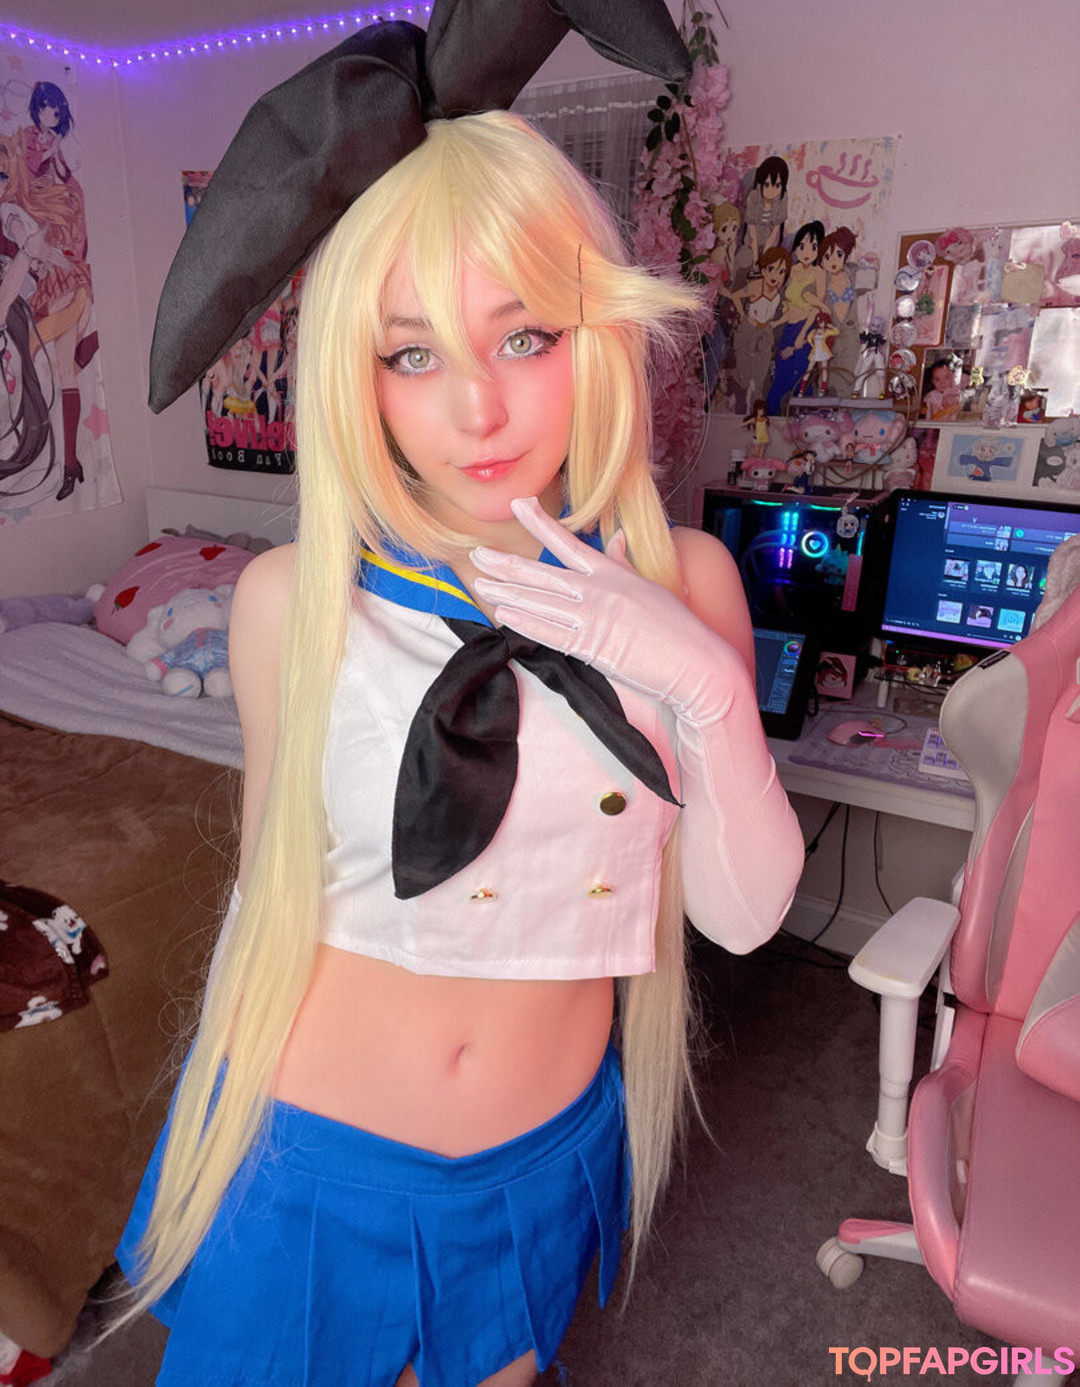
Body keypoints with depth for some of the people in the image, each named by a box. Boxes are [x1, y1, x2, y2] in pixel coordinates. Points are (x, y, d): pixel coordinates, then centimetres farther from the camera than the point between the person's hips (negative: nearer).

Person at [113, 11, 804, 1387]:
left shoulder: (681, 581, -12)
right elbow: (273, 878, -3)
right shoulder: (292, 596, -16)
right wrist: (229, 1100, 10)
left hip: (548, 1147, 2)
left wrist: (706, 681, -26)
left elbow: (745, 913, -11)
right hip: (308, 1145, -1)